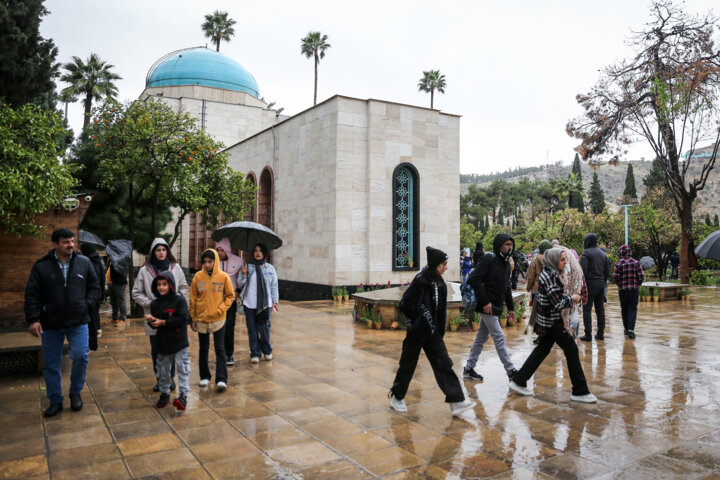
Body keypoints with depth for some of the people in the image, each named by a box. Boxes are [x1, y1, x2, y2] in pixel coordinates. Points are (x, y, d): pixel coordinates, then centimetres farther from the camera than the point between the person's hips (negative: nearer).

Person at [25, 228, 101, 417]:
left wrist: (86, 304, -3)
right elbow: (32, 294, 0)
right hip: (51, 324, 0)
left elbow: (94, 287, 11)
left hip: (78, 322, 0)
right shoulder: (41, 266, -1)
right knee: (51, 364, 8)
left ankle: (75, 393, 14)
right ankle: (55, 401, 24)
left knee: (80, 356, -11)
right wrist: (33, 319, -8)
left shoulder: (84, 263, 3)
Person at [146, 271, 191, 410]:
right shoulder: (155, 303, 5)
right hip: (163, 343, 5)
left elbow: (183, 318, -19)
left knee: (183, 368, -5)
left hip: (179, 342, -5)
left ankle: (183, 395, -1)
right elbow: (155, 325, 9)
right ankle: (164, 394, 31)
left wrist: (163, 322, -20)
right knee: (163, 370, 16)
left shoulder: (179, 300, -11)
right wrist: (151, 321, -16)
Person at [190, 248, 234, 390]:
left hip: (218, 319, -2)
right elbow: (193, 299, 4)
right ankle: (204, 376, 26)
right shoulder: (198, 277, -1)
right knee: (203, 349, 13)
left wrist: (222, 309, -13)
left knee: (220, 349, -1)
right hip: (201, 319, 2)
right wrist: (192, 318, 4)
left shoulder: (223, 277, -5)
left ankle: (221, 379, 1)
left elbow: (230, 296, 2)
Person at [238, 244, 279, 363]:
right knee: (252, 329, 4)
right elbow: (240, 284, 6)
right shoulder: (248, 267, 5)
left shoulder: (270, 268, 6)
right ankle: (255, 353, 17)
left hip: (265, 304, -1)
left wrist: (275, 301, 8)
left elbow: (274, 286, 10)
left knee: (264, 328, -1)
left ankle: (267, 351, 21)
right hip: (249, 304, 1)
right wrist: (243, 275, -12)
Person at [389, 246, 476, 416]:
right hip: (417, 333, -6)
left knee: (444, 364, 2)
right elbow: (405, 305, -15)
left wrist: (440, 330, 10)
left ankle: (456, 402, 3)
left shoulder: (440, 284, 6)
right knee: (408, 365, 7)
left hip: (433, 333, 6)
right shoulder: (420, 281, -16)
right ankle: (397, 398, 26)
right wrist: (417, 322, -11)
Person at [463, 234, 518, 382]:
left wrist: (511, 307, 16)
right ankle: (511, 371, 4)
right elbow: (475, 279, -21)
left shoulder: (506, 264, 15)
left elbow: (507, 288, 21)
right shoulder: (488, 259, -13)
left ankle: (469, 368, 21)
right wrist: (485, 302, -22)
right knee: (499, 337, -4)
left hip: (495, 307, 9)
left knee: (481, 337, 13)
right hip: (488, 306, -9)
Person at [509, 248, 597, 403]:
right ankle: (580, 391, 10)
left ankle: (518, 381, 19)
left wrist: (569, 298, 7)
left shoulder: (549, 274, 11)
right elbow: (558, 303, -23)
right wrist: (572, 298, -7)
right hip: (553, 322, -10)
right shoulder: (550, 276, -20)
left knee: (543, 349, 15)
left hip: (547, 322, 10)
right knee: (571, 350, 0)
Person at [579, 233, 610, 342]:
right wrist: (603, 282, 19)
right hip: (601, 284, 7)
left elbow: (583, 269, -17)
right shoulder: (603, 253, 14)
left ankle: (588, 335, -5)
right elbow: (607, 270, 15)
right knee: (600, 309, 11)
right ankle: (600, 333, 15)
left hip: (590, 283, -7)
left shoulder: (586, 253, -8)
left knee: (587, 309, -3)